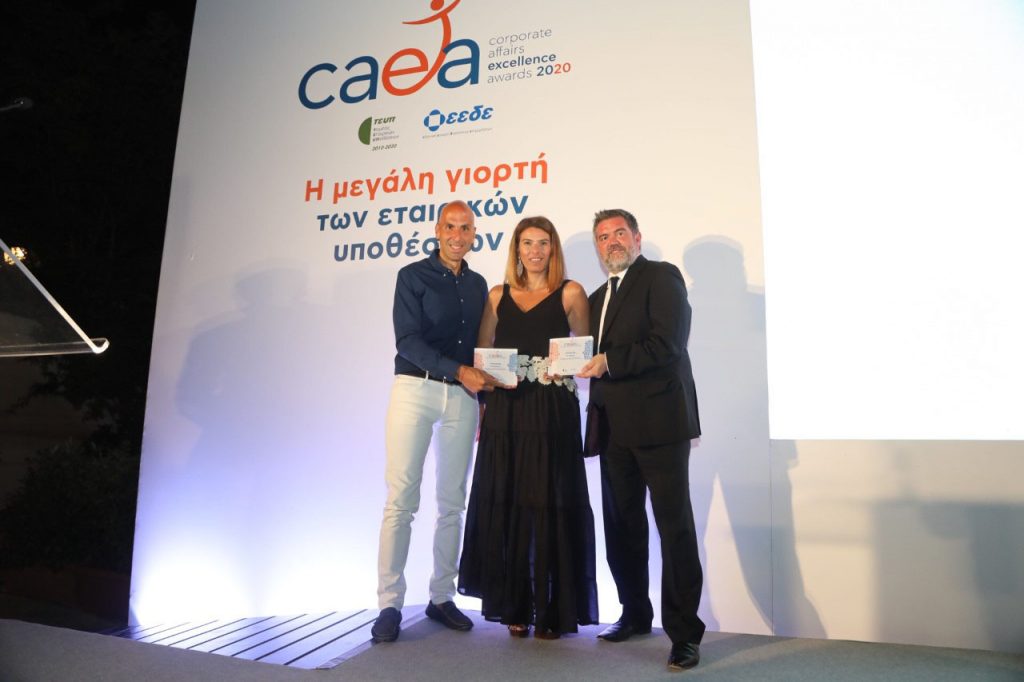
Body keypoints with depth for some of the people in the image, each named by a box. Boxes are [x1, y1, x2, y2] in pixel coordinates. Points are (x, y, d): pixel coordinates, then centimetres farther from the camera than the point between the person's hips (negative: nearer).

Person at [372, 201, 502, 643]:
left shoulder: (477, 285, 15)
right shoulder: (413, 276, 1)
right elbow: (408, 340, -9)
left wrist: (483, 392, 9)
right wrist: (459, 371, -19)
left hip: (463, 398, 4)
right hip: (415, 388, -4)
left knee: (452, 502, 7)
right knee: (401, 499, -5)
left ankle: (442, 597, 18)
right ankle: (390, 604, 3)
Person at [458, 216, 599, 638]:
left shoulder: (570, 293, 5)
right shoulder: (498, 296, 13)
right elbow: (481, 354, 16)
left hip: (552, 411, -3)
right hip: (505, 410, 3)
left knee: (551, 507, 0)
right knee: (505, 506, 4)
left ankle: (554, 610, 13)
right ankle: (515, 606, 19)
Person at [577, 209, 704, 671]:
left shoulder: (661, 277, -2)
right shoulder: (599, 297, 21)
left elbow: (668, 344, -15)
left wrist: (609, 363, -18)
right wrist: (578, 363, 1)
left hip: (658, 421, -8)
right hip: (614, 426, 8)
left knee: (674, 526, -3)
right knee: (621, 526, 15)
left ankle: (684, 632, 8)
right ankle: (635, 614, 31)